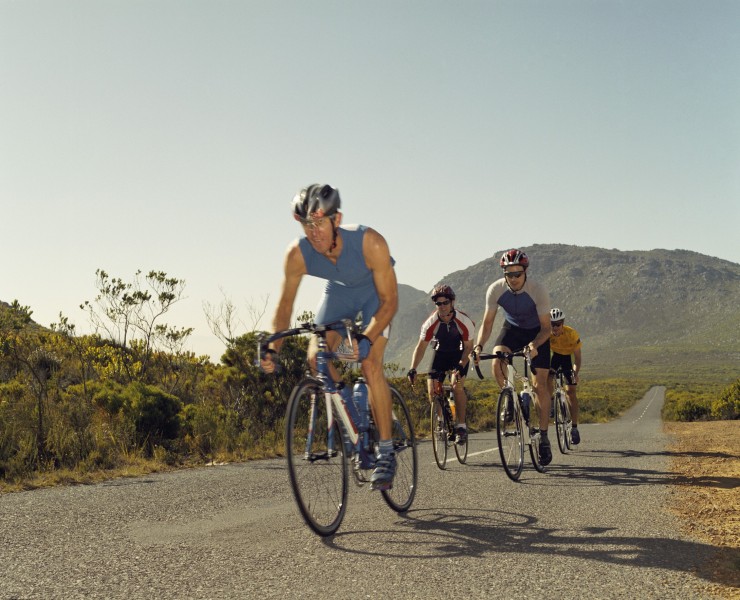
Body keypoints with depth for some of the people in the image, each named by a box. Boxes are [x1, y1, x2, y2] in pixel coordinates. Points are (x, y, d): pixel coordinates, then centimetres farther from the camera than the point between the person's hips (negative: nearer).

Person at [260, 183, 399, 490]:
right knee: (316, 357, -17)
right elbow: (284, 307, -18)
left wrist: (367, 339, -46)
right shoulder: (297, 254, -29)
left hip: (374, 291, -3)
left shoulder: (370, 243, -38)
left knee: (370, 363, -19)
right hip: (339, 291, 4)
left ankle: (386, 454, -10)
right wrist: (273, 350, -33)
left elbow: (389, 301, -31)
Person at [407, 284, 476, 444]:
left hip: (459, 354, -2)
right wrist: (413, 369, -30)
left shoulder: (464, 321, -26)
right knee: (432, 388, -13)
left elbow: (468, 346, -18)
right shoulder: (431, 323, -23)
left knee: (457, 383, -25)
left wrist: (461, 366, -34)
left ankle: (462, 426, -14)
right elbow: (421, 347, -18)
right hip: (440, 353, 2)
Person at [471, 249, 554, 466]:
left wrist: (535, 345, -46)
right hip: (512, 329, 2)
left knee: (539, 385, -10)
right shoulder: (495, 289, -23)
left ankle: (543, 437, 1)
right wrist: (478, 345, -34)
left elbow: (546, 328, -26)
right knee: (497, 363, -30)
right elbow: (487, 322, -16)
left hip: (536, 333, -2)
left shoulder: (538, 290, -29)